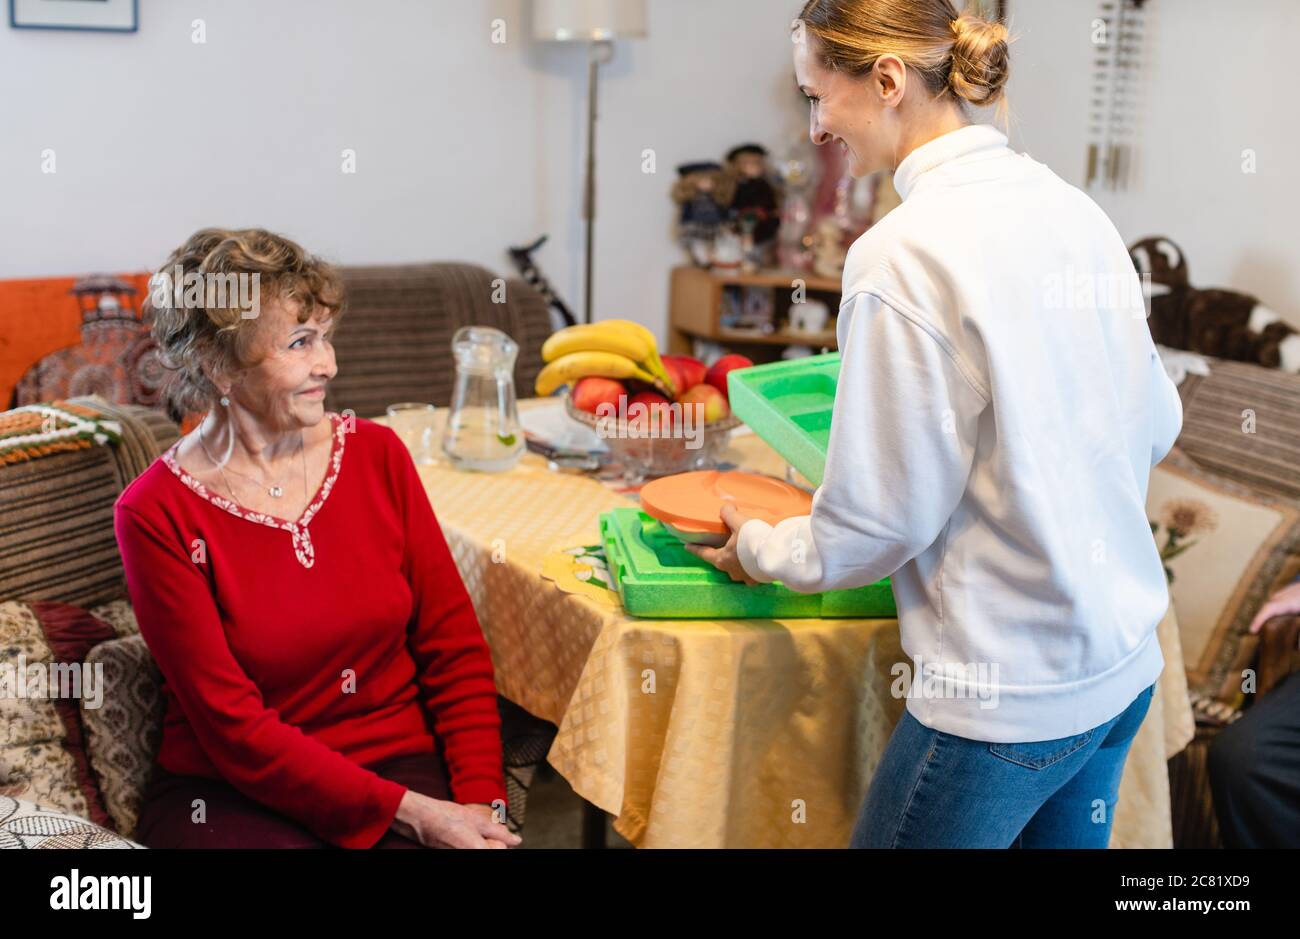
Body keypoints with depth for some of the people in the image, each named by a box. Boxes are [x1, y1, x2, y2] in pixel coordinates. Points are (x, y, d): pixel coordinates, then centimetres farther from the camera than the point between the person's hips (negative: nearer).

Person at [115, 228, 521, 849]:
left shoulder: (376, 453, 2)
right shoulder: (155, 514, -9)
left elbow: (453, 646, 3)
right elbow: (235, 728, -11)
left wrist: (482, 799, -10)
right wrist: (407, 813, -18)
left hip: (400, 767, 3)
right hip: (230, 792, -2)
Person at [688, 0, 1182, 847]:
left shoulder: (906, 253, -20)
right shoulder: (1078, 212, 2)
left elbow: (880, 518, -16)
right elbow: (1157, 423, 11)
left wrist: (760, 548, 3)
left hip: (1008, 698, -7)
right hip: (1125, 666, 8)